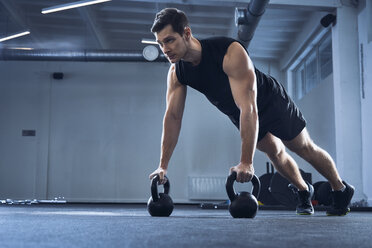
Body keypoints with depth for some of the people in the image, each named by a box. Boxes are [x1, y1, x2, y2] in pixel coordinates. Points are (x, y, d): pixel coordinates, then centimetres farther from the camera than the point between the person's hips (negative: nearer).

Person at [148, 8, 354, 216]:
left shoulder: (231, 53, -41)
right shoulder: (176, 73, -21)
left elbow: (249, 108, -45)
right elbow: (173, 116, -15)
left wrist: (246, 162, -48)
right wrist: (163, 165, -17)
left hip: (271, 102, -5)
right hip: (240, 115, 5)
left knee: (305, 148, 9)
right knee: (275, 153, 15)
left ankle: (342, 190, 30)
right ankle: (304, 191, 41)